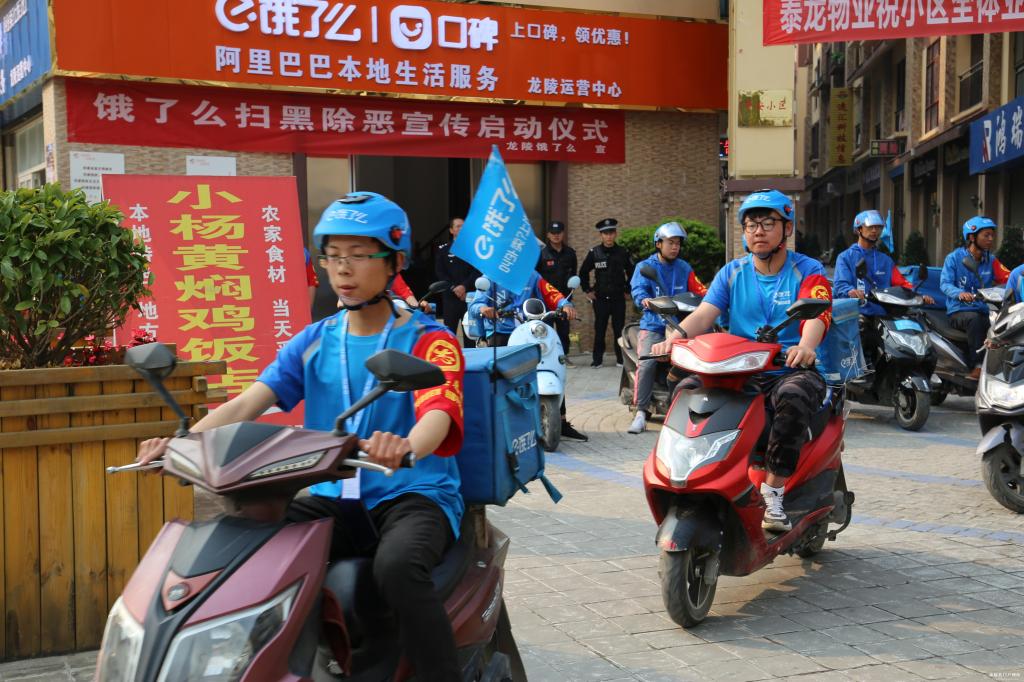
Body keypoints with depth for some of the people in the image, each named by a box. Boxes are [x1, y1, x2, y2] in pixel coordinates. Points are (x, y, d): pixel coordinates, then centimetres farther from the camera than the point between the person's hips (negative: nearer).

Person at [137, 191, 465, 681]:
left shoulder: (427, 340, -3)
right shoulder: (313, 342, 10)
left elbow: (438, 413, -23)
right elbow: (246, 404, -2)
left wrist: (405, 448, -48)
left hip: (412, 493, -5)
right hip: (333, 497, 5)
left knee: (397, 566, -37)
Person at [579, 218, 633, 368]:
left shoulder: (623, 253, 2)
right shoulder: (594, 253, 1)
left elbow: (632, 273, 13)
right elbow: (583, 272, 10)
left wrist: (627, 290, 9)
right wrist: (587, 291, 5)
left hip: (619, 298, 0)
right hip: (600, 298, 0)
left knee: (619, 329, 3)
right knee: (599, 329, 3)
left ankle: (621, 359, 10)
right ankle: (597, 359, 9)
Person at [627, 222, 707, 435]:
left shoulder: (684, 268, 17)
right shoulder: (645, 267, 9)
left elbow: (699, 289, 8)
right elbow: (638, 288, -6)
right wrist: (644, 299, -30)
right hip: (654, 324, -2)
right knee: (646, 363, -25)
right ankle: (641, 412, -21)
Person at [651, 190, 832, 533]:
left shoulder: (808, 271, 3)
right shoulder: (732, 273, 14)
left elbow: (817, 314, -17)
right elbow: (704, 313, -1)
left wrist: (805, 347, -41)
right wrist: (674, 337, -24)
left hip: (791, 371, -3)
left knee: (793, 399, -38)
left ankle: (773, 493, -26)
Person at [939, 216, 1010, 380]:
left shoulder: (991, 260, 13)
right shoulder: (954, 258, 0)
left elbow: (1008, 277, -1)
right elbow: (945, 283, -12)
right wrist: (959, 293, -33)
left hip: (983, 311, 4)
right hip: (959, 311, -4)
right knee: (975, 319, -37)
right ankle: (977, 366, -38)